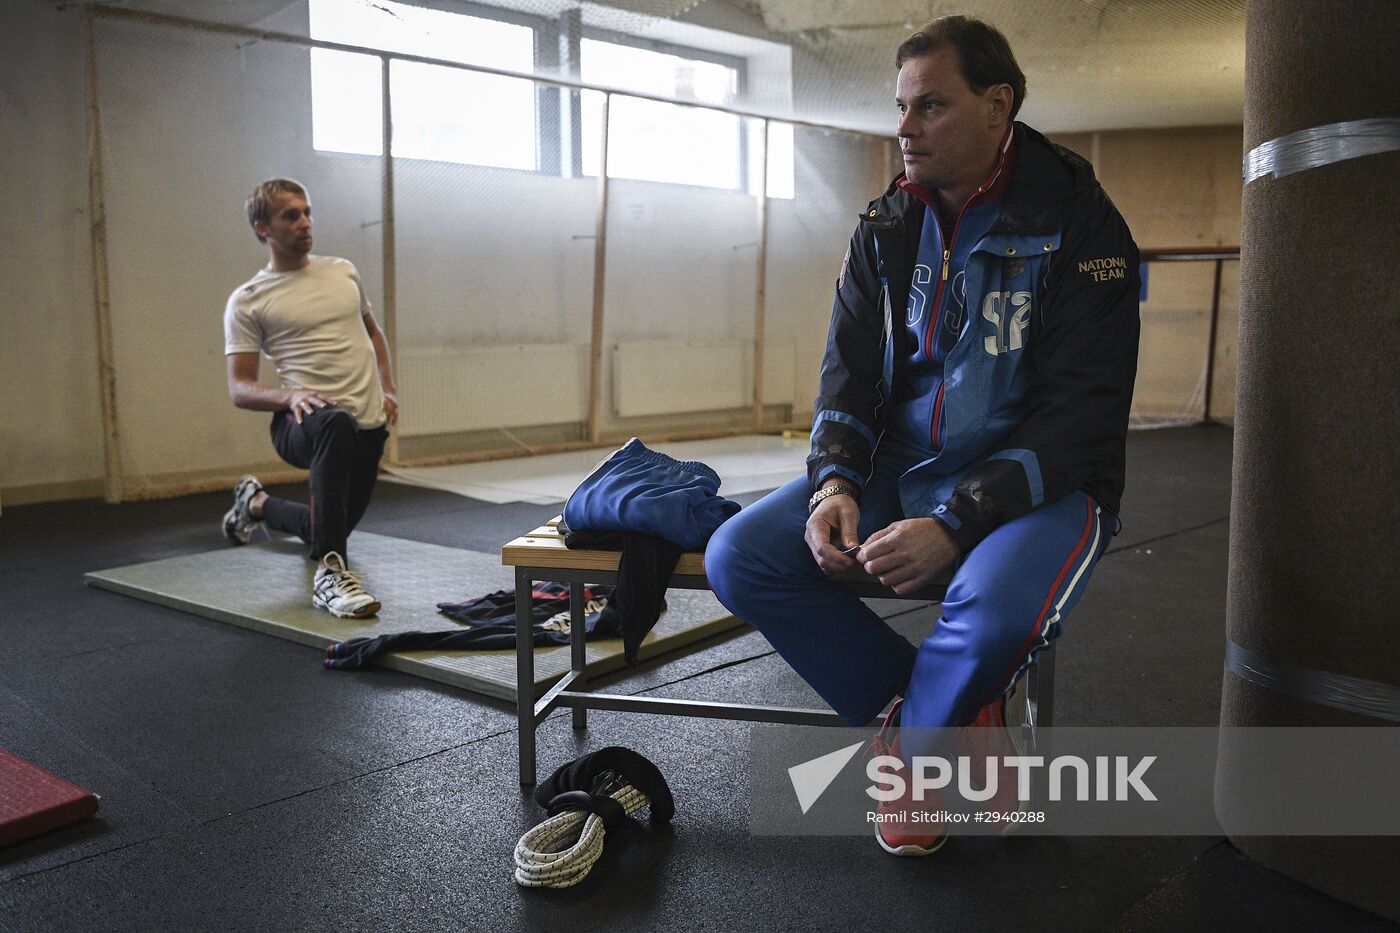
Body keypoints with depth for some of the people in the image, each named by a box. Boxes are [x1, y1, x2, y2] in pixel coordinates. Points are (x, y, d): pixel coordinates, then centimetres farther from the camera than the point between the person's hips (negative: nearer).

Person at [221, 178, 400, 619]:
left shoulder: (343, 272, 11)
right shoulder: (247, 301, -4)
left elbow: (373, 331, 26)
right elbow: (239, 389, -7)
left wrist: (389, 389, 11)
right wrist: (289, 394, -28)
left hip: (369, 423, 6)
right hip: (303, 421, -6)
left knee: (331, 528, 19)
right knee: (336, 423, -44)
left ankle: (257, 503, 50)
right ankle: (330, 571, -40)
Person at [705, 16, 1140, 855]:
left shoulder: (1077, 221, -9)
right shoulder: (886, 229, 7)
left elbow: (1081, 412, -15)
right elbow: (850, 375, 7)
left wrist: (958, 523, -28)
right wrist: (834, 481, -14)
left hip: (1036, 482, -5)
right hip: (899, 470, 5)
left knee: (999, 606, -38)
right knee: (739, 556, -14)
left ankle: (912, 749, -2)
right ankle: (942, 715, -2)